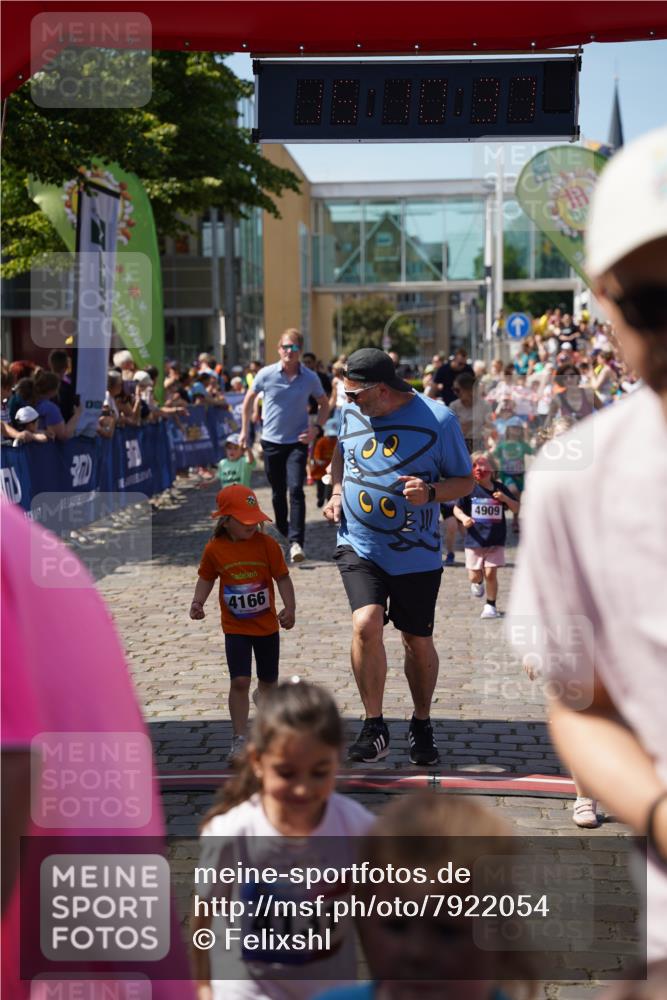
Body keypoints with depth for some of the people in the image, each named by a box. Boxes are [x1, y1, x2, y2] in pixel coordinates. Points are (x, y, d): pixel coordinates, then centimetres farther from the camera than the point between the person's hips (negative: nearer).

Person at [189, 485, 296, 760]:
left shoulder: (267, 544, -12)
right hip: (235, 627, -1)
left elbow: (282, 577, -7)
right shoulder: (215, 549, -10)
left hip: (267, 624, 1)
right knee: (240, 681, -13)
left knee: (269, 681, 15)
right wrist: (198, 602, -9)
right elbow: (207, 578, 6)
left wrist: (290, 607, -19)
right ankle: (239, 739, -5)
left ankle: (264, 695, 52)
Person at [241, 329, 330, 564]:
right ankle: (283, 530, 35)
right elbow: (249, 400, 11)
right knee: (278, 492, 12)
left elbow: (324, 404, 10)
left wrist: (316, 427, -6)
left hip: (297, 442, -2)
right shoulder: (266, 374, -5)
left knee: (296, 490, -16)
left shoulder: (310, 378, -5)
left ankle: (296, 542, -20)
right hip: (271, 441, 2)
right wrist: (245, 430, 10)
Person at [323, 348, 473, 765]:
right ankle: (374, 727, -7)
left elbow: (465, 481, -3)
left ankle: (422, 724, 32)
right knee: (366, 624, -19)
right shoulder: (352, 412, 1)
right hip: (360, 545, 2)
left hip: (416, 553, -2)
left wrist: (430, 492, -22)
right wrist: (338, 491, 6)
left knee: (418, 641, 9)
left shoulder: (438, 420, -12)